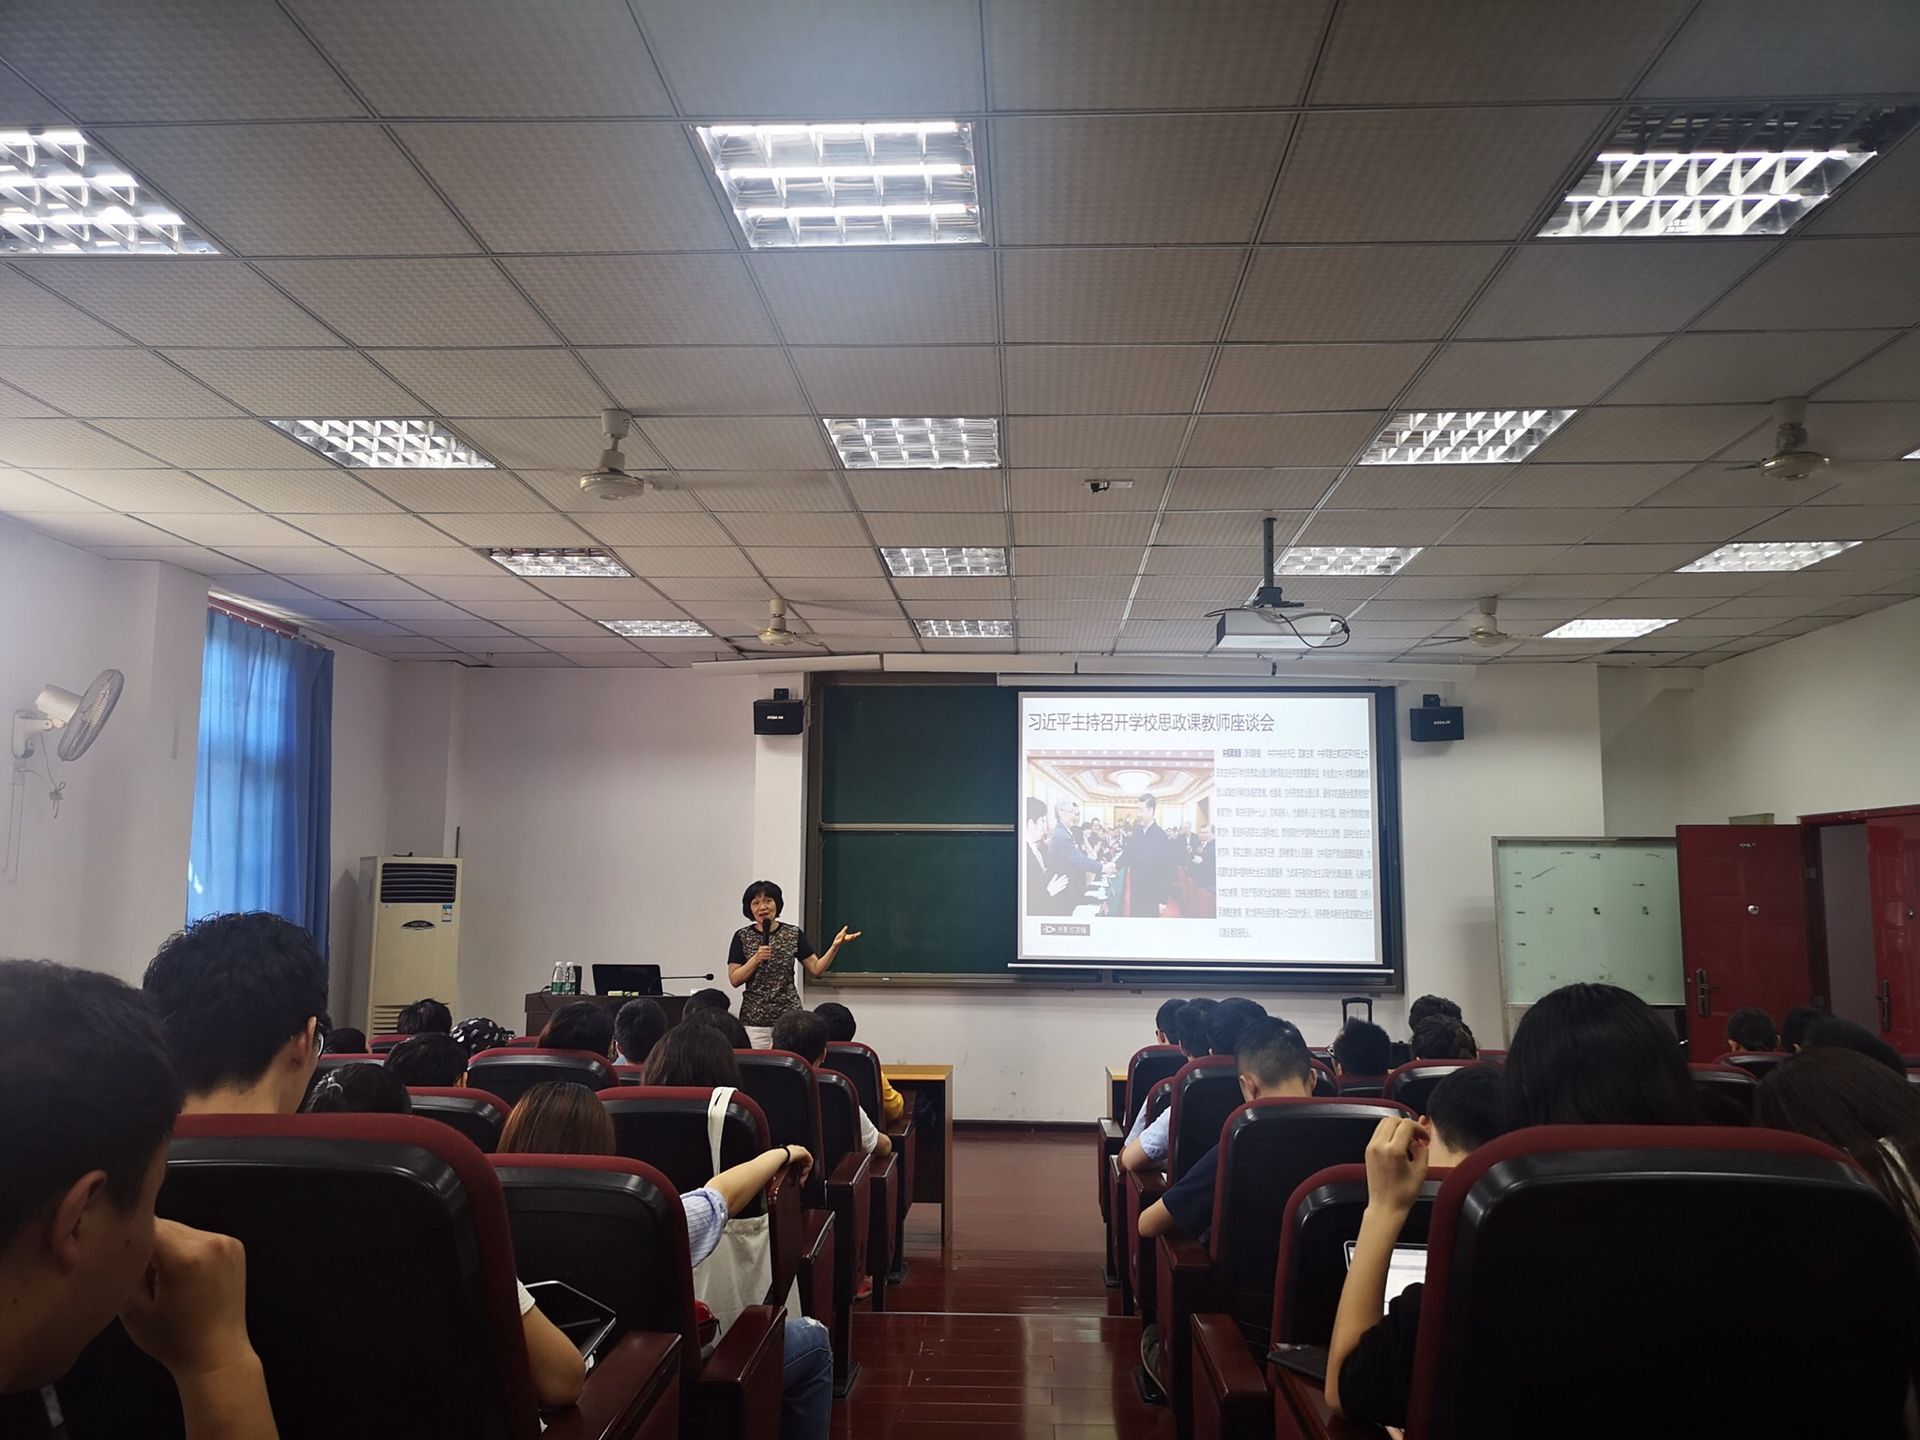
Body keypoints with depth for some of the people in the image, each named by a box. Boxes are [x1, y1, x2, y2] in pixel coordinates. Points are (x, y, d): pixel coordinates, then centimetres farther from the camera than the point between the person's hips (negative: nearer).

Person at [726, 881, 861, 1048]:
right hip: (754, 1020, 0)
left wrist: (836, 945, -11)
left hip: (789, 1016, 1)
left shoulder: (794, 934, 5)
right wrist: (756, 959, -14)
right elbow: (734, 980, 0)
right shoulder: (742, 937, 2)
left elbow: (816, 969, 2)